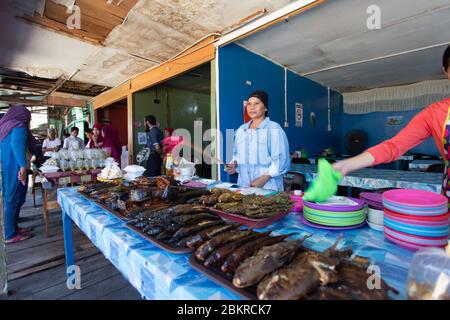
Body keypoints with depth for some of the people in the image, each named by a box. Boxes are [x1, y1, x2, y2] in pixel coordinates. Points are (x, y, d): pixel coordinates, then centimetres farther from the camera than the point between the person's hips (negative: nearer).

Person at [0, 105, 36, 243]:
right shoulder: (19, 126, -10)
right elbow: (17, 145, -26)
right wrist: (23, 166, -31)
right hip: (14, 169, -9)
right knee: (13, 200, -3)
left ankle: (12, 228, 26)